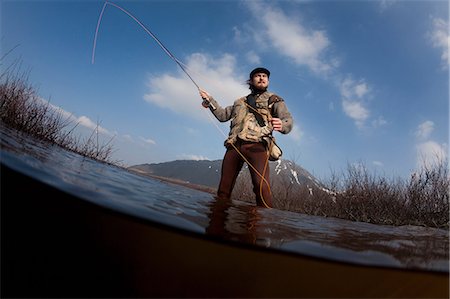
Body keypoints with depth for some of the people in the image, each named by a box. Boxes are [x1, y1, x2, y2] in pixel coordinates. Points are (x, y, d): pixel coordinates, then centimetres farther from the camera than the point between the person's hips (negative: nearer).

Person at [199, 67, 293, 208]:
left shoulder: (275, 100, 20)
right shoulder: (240, 102, 34)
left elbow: (288, 121, 4)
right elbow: (223, 115, 34)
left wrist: (282, 125, -20)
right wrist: (210, 100, 22)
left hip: (257, 145, -4)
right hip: (234, 145, 4)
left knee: (261, 186, -25)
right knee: (224, 188, -4)